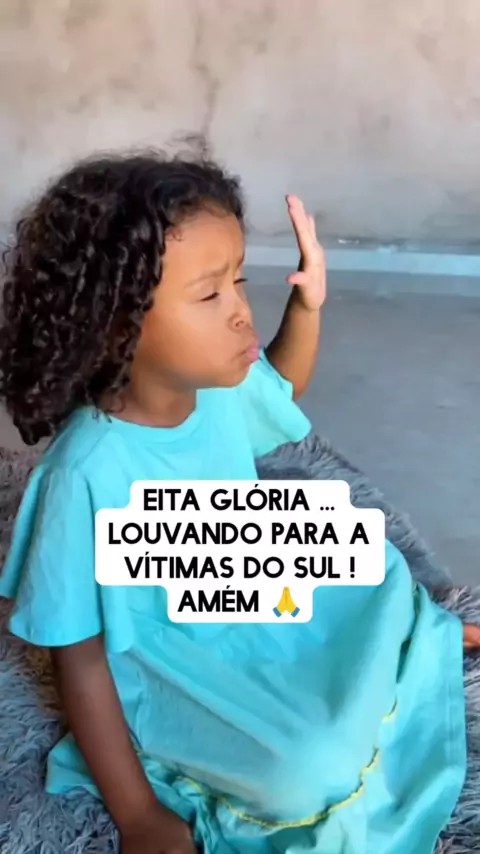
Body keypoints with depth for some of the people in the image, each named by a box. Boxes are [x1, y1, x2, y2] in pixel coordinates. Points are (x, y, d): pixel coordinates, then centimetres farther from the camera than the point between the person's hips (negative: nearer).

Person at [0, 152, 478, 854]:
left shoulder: (221, 386, -12)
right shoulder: (88, 473, -32)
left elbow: (282, 391, 14)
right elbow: (79, 657, -22)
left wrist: (308, 304, -6)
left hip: (250, 600, 7)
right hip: (171, 672, -7)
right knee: (313, 767, -25)